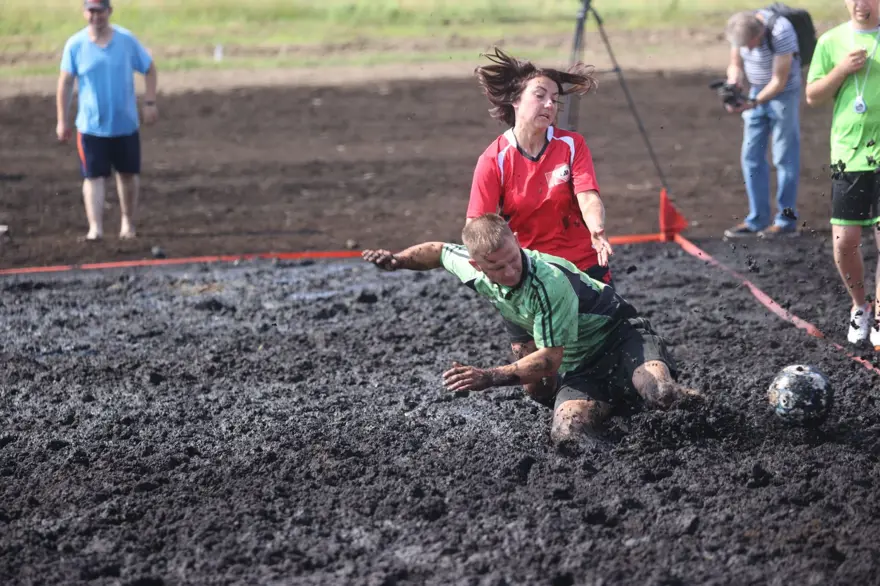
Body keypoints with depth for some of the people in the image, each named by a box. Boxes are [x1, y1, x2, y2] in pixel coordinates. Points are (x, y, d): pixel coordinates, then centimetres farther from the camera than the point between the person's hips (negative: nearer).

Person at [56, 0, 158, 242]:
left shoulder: (127, 40, -5)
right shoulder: (75, 45, -7)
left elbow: (149, 69, 6)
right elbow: (65, 83, -2)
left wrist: (150, 102, -4)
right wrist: (62, 120, -2)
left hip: (126, 124, 2)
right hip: (91, 126, -1)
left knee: (128, 174, 13)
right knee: (93, 176, -8)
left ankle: (128, 222, 29)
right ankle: (95, 227, -10)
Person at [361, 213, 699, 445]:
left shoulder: (551, 283, -33)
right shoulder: (471, 267, -12)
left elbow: (549, 361, -26)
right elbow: (437, 251, 13)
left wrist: (490, 377, -32)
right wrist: (398, 261, -5)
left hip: (618, 334, -5)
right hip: (577, 364, 5)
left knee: (662, 393, -36)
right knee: (568, 433, -27)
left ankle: (696, 406, 1)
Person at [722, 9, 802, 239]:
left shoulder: (780, 32, -28)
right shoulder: (739, 30, -9)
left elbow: (779, 81, -23)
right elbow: (736, 64, 5)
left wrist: (753, 103, -31)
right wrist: (734, 80, -17)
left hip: (783, 93, -7)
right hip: (757, 91, 7)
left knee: (785, 158, -4)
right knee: (751, 157, 5)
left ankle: (787, 220, 3)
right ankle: (757, 220, 11)